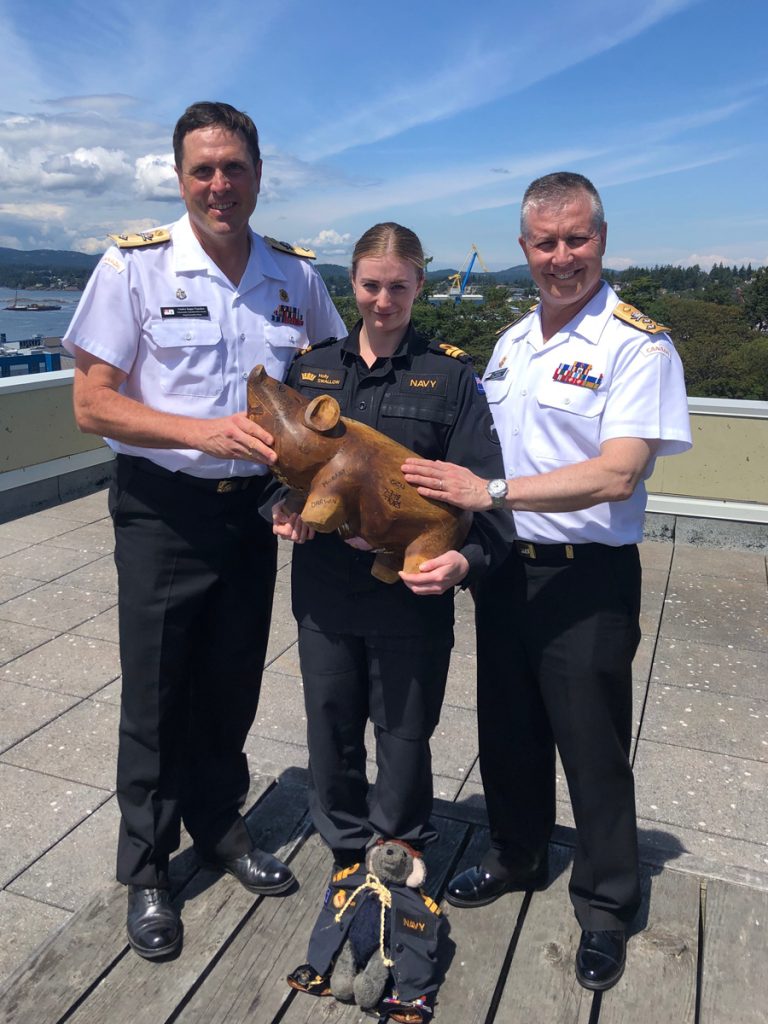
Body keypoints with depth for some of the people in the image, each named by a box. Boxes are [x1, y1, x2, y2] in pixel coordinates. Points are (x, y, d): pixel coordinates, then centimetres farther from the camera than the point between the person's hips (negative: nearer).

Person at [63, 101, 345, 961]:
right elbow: (92, 404, -11)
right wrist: (204, 432, -23)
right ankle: (146, 868, 30)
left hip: (253, 508, 3)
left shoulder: (295, 275, 2)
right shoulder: (134, 264, -8)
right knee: (155, 694, 8)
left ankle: (219, 825, 40)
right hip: (162, 511, -3)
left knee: (233, 686, 16)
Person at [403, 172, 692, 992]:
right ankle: (516, 857, 43)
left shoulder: (636, 343, -12)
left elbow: (617, 473, -22)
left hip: (587, 580, -6)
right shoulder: (512, 341, 11)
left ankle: (605, 905, 31)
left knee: (592, 746, 8)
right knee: (507, 730, 19)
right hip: (505, 567, 7)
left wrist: (493, 492, -25)